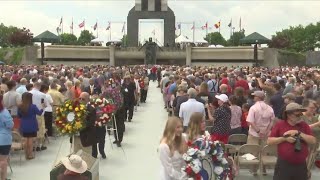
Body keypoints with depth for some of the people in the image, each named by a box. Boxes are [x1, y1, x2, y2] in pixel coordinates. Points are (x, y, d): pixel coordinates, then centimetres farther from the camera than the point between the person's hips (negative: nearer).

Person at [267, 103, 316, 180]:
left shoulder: (304, 125, 5)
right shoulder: (280, 124, -2)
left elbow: (313, 141, -4)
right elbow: (269, 141, -5)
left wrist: (299, 133, -14)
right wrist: (284, 138, -16)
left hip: (301, 165, 3)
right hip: (284, 165, -3)